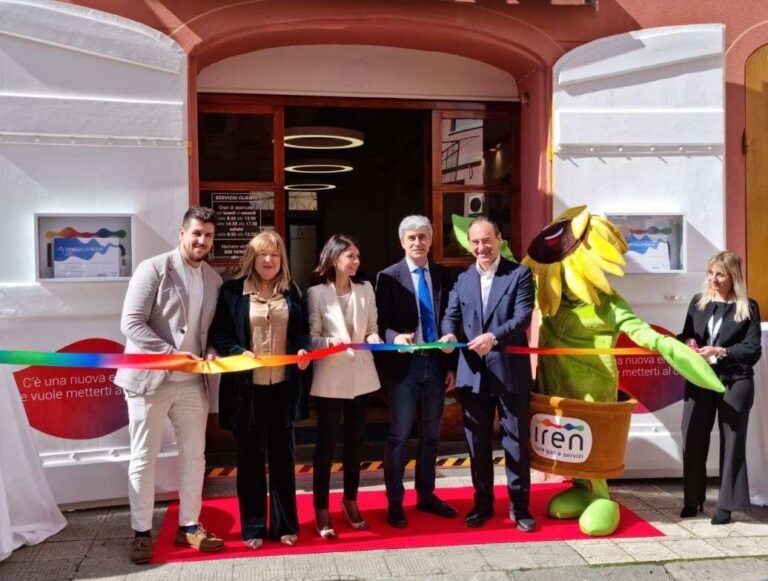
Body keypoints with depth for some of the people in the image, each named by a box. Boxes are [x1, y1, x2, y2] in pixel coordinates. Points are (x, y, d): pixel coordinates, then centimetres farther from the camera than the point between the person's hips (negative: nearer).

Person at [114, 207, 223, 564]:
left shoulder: (214, 280, 7)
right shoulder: (153, 269, -10)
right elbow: (131, 323, -14)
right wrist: (172, 354, -21)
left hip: (192, 382, 5)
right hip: (149, 378, -5)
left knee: (194, 456, 11)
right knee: (143, 459, 6)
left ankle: (189, 526, 26)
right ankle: (141, 532, 20)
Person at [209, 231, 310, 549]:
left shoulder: (292, 291, 8)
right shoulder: (232, 290, -2)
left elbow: (304, 330, 13)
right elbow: (218, 334, -2)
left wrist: (304, 350, -7)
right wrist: (238, 352, -19)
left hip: (283, 386, 3)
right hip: (247, 387, -2)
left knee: (283, 454, 11)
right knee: (250, 457, 8)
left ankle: (285, 524, 24)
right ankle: (252, 527, 21)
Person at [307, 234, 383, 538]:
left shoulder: (366, 289, 4)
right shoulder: (316, 293, -7)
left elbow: (372, 328, 8)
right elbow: (311, 337, -8)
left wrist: (374, 339, -14)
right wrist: (331, 342, -26)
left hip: (361, 376, 4)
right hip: (330, 378, -4)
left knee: (354, 441, 14)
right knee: (326, 443, 4)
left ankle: (350, 502, 29)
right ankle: (321, 509, 14)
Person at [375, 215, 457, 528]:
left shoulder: (442, 276, 7)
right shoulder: (388, 277, -3)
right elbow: (381, 323, -6)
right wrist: (395, 337, -28)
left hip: (436, 364, 4)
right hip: (405, 365, -4)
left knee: (431, 433, 14)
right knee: (399, 435, 2)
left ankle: (426, 495, 28)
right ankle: (394, 501, 14)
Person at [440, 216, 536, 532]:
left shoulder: (519, 274, -2)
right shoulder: (462, 279, 10)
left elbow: (523, 316, -13)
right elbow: (451, 315, 4)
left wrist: (493, 337, -30)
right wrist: (449, 335, -20)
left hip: (510, 372, -3)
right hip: (472, 373, 3)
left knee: (516, 441, 6)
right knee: (478, 443, 13)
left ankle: (519, 506, 20)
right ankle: (482, 503, 27)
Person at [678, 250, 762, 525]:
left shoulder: (748, 307, -1)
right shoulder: (698, 302, 9)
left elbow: (753, 349, -7)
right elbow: (686, 335, 15)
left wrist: (720, 352, -20)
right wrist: (687, 344, -8)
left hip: (734, 382, -3)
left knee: (732, 442, 4)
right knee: (693, 440, 4)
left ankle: (726, 505, 13)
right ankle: (693, 500, 17)